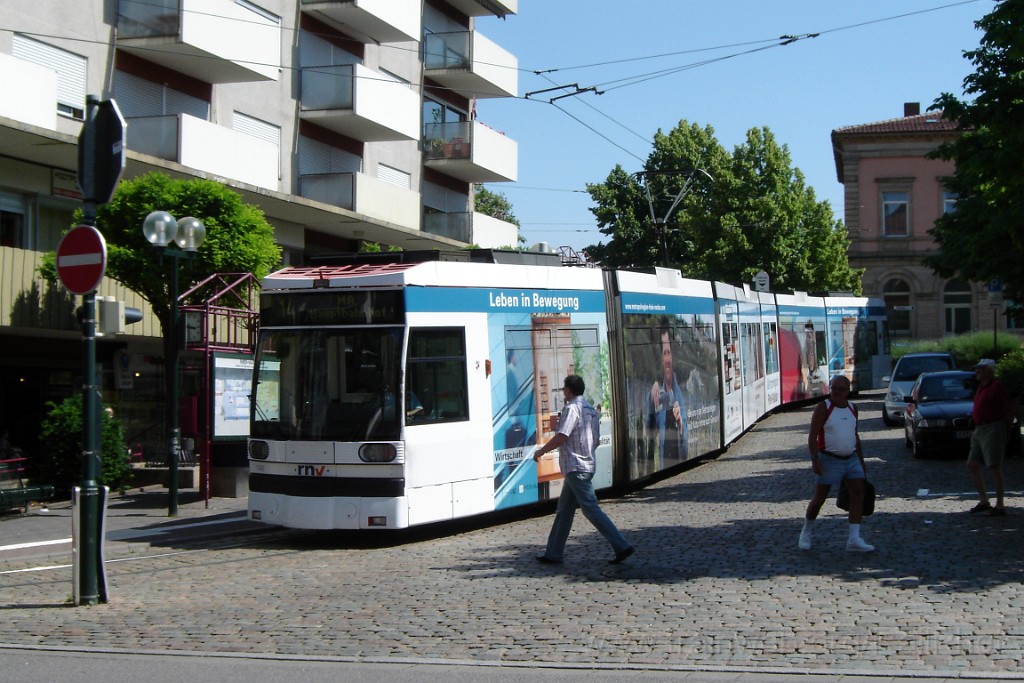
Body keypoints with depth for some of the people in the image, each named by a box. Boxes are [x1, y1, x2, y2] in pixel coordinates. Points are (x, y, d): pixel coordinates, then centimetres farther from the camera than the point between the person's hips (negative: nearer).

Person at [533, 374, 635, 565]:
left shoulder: (572, 408, -14)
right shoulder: (591, 409, 15)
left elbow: (561, 437, -21)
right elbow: (596, 440, 17)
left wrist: (541, 451, -8)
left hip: (575, 467, -10)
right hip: (587, 464, 10)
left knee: (591, 509, -10)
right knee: (564, 511, 14)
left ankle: (621, 546, -13)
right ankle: (553, 553, 18)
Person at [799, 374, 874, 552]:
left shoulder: (852, 408, 9)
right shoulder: (823, 407, -10)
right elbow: (812, 436, -13)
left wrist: (861, 460, 17)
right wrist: (815, 459, -22)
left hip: (851, 459, 5)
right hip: (829, 460, -5)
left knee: (858, 494, -8)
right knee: (819, 498, 2)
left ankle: (854, 539, -8)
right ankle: (806, 531, 24)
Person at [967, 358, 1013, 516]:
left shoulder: (996, 386, -12)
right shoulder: (981, 387, 15)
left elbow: (1009, 410, -12)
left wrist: (1005, 430, -7)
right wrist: (977, 429, 16)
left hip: (992, 430, -10)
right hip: (979, 430, 10)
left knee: (995, 467, -7)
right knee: (972, 465, 9)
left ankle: (1000, 505, -2)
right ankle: (984, 501, 16)